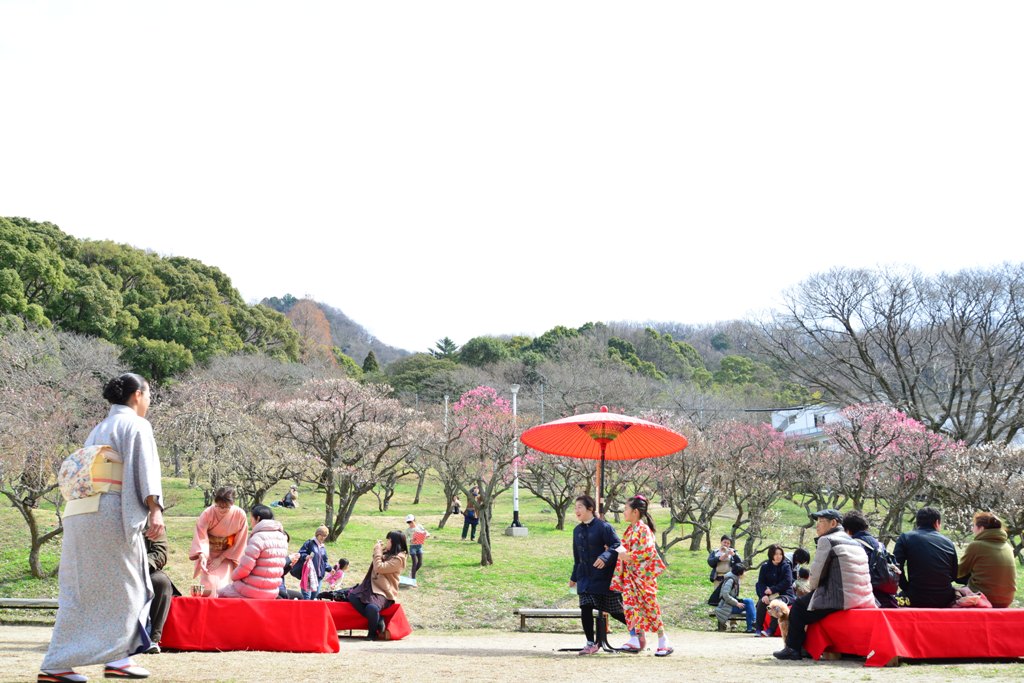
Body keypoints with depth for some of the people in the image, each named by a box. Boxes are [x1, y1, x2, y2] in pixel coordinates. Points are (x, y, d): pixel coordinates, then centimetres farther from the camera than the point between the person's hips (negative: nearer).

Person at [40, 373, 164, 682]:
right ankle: (117, 658, 0)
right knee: (124, 586, 2)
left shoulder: (98, 430, 25)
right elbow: (145, 469, -13)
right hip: (113, 514, -7)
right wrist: (155, 509, -22)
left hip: (81, 515, 7)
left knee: (79, 590, 6)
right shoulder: (136, 425, 1)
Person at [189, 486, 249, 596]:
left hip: (227, 555, 1)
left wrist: (221, 558, -9)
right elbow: (200, 535, -25)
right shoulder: (208, 513, -21)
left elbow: (240, 542, -9)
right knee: (209, 585, -14)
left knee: (222, 587, -10)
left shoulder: (240, 515, -18)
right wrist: (202, 556, -41)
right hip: (209, 553, -1)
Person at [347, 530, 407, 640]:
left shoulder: (398, 559, -10)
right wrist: (377, 550, 16)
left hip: (384, 592, -9)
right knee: (352, 596, -14)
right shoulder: (387, 553, 15)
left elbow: (379, 568, -20)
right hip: (372, 587, 9)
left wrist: (378, 551, -8)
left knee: (372, 607, -36)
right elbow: (375, 566, 31)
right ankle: (378, 621, -11)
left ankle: (372, 633, -8)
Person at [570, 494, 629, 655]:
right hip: (585, 579, 6)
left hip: (604, 577, -6)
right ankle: (591, 643, 4)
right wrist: (574, 577, 23)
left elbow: (617, 546, -16)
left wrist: (605, 557, -33)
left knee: (616, 611, 2)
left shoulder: (603, 527, -10)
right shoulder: (577, 530, 11)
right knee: (585, 609, -6)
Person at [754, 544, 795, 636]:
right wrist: (764, 595, -22)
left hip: (784, 594, -2)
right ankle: (759, 628, -23)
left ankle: (770, 629, -34)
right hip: (768, 594, 2)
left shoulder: (786, 566, 1)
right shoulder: (765, 566, 7)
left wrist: (772, 590, -20)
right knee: (761, 602, -29)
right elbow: (760, 583, -2)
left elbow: (787, 582, -12)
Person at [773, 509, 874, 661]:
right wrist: (815, 584, 24)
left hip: (841, 600, -9)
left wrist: (811, 586, 13)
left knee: (799, 606, 9)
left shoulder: (827, 540, -7)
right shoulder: (855, 543, 19)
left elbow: (816, 574, -7)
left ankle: (793, 648, 14)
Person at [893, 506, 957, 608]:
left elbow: (896, 566, -9)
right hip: (945, 601, 3)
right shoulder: (948, 542, 8)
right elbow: (954, 576, 11)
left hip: (916, 601, -3)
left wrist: (907, 588, 4)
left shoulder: (905, 537, 0)